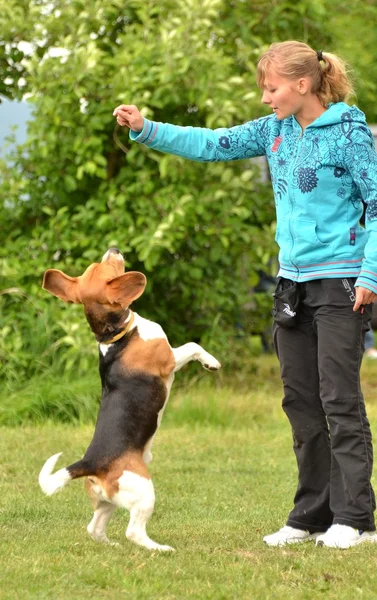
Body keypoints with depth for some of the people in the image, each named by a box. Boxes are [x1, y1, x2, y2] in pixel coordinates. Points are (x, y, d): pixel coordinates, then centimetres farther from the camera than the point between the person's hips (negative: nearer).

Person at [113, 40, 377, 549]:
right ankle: (313, 515, 14)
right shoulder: (275, 131, 10)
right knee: (300, 399, 8)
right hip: (292, 280, 8)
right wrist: (147, 129, 0)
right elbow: (213, 144, 10)